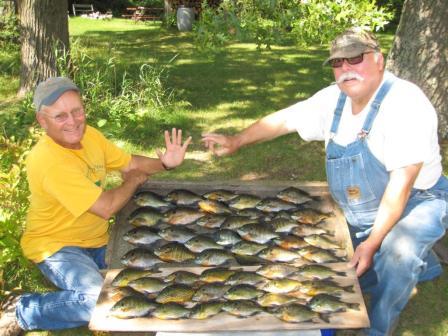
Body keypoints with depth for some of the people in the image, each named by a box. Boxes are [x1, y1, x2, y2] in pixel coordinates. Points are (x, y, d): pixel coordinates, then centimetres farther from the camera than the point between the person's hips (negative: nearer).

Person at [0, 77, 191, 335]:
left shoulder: (89, 135, -4)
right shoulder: (47, 160, -29)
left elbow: (129, 163, 8)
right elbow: (106, 207, -28)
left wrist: (164, 164, -11)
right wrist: (133, 181, -10)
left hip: (96, 240, 8)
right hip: (56, 246, -7)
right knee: (101, 302, -29)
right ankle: (22, 312, -7)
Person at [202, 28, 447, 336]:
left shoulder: (404, 102, -27)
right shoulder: (334, 98, -6)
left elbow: (401, 183, -30)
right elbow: (284, 119, 5)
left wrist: (373, 243, -30)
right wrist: (235, 142, 3)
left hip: (416, 203, -7)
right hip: (361, 215, 7)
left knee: (397, 252, -34)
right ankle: (416, 264, 34)